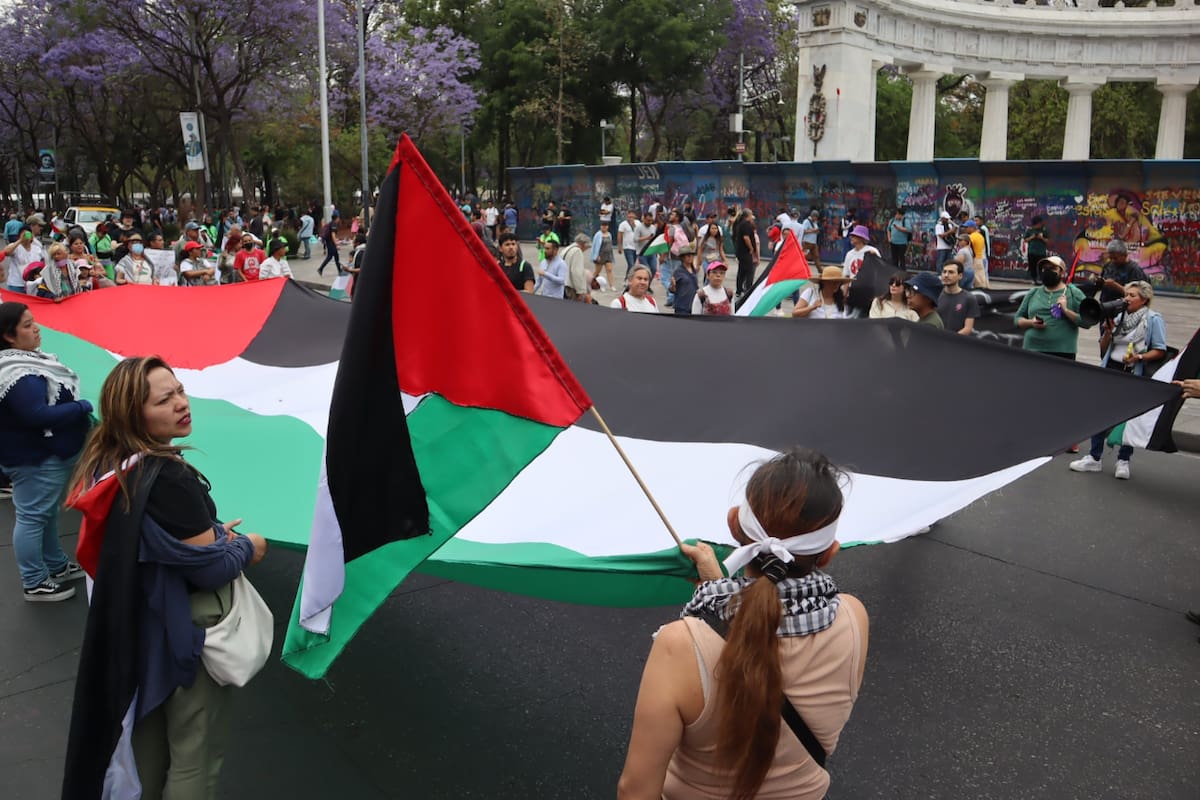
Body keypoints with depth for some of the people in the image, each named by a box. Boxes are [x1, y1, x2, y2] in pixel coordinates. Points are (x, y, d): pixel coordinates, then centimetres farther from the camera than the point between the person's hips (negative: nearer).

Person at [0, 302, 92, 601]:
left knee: (47, 512, 21)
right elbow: (37, 416, -32)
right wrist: (81, 408, -23)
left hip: (46, 452, 11)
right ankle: (35, 583, 11)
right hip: (35, 458, -11)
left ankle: (56, 565, 36)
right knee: (32, 516, 0)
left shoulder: (27, 360, 8)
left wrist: (75, 407, 7)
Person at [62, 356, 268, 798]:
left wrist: (209, 529, 3)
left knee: (149, 736, 27)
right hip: (188, 633, -8)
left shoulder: (106, 463, -3)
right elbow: (212, 569, -23)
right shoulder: (169, 479, -29)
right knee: (195, 754, 10)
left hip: (134, 627, 8)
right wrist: (247, 547, -4)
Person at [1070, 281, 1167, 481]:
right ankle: (1095, 458, 13)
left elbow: (1160, 351, -8)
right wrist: (1108, 331, -3)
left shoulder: (1153, 319, -3)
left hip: (1134, 375, -5)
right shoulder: (1120, 317, 12)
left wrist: (1138, 357, -23)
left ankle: (1123, 461, 13)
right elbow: (1104, 348, 14)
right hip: (1111, 370, 5)